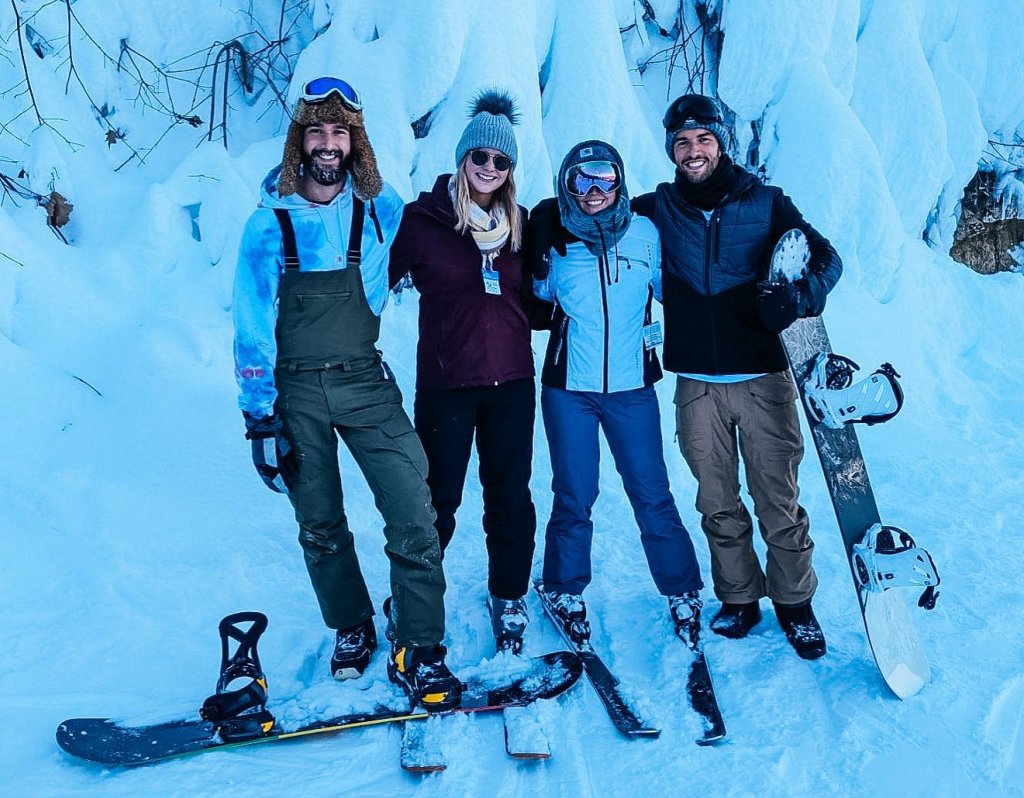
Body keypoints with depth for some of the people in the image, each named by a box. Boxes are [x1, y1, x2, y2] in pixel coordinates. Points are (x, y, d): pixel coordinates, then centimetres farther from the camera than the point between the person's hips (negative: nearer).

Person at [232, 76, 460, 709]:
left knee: (414, 519, -11)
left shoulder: (383, 211, 1)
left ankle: (418, 654, 3)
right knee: (321, 527, 11)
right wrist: (260, 419, -6)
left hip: (366, 384, 0)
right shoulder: (270, 223, -3)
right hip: (295, 393, 0)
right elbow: (252, 326, -3)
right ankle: (352, 630, 33)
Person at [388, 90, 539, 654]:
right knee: (438, 499, 6)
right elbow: (384, 277, -2)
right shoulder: (423, 218, -5)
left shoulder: (520, 225, 8)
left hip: (511, 384, 4)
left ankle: (509, 596, 30)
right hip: (446, 385, -3)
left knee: (510, 495, 12)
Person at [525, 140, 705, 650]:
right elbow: (537, 297, 9)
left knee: (652, 496, 3)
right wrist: (539, 254, -2)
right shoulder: (555, 239, 1)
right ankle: (565, 592, 26)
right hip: (568, 388, 0)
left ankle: (683, 593, 20)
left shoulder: (644, 233, 1)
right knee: (574, 497, 7)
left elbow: (671, 289, 11)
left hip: (632, 386, 0)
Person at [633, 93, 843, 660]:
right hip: (696, 384, 2)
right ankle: (738, 599, 25)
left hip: (762, 378, -2)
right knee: (717, 503, 9)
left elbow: (825, 258, 1)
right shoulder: (656, 210, 7)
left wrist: (797, 296, -21)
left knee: (777, 498, 1)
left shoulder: (764, 203, 3)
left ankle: (794, 603, 19)